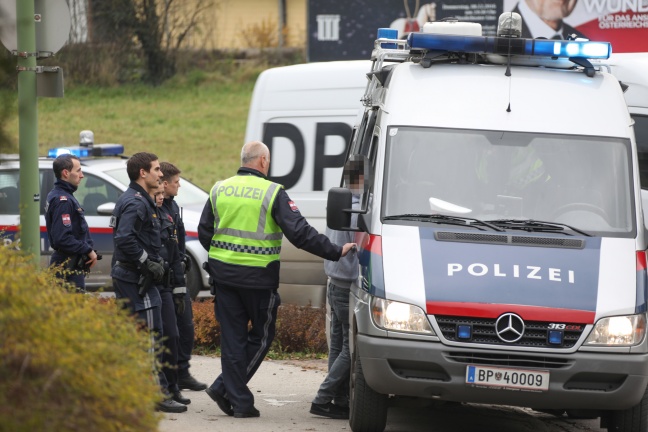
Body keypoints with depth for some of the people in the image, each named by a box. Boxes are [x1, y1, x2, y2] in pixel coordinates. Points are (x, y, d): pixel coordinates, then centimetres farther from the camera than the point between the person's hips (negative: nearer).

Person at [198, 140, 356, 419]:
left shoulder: (220, 190, 6)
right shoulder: (273, 193, -9)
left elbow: (204, 232, 11)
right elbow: (299, 232, -15)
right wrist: (335, 252, -10)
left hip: (223, 273, 5)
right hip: (258, 277, -5)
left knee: (232, 336, 9)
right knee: (262, 334, 9)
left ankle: (239, 401, 7)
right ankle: (224, 387, 0)